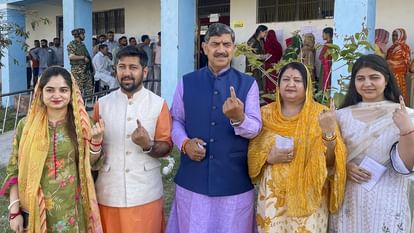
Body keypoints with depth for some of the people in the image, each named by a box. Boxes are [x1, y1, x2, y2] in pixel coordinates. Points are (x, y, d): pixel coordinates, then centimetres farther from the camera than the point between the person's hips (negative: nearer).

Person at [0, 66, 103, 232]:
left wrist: (95, 140, -13)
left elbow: (90, 165, 3)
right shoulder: (26, 125, -3)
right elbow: (14, 170, 2)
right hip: (35, 211, 0)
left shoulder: (81, 124, -3)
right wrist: (14, 210, -3)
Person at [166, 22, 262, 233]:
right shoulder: (186, 82, 5)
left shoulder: (248, 84, 0)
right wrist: (185, 143, -12)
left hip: (235, 181, -1)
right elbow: (176, 120, 7)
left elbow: (256, 129, -6)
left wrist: (238, 118, -27)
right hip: (192, 179, 1)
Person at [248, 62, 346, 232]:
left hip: (308, 196, -1)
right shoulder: (265, 114, 2)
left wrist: (329, 131, -25)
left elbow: (331, 160, -9)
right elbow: (251, 152, 5)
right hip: (273, 195, 2)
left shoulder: (320, 114, -4)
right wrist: (268, 157, -14)